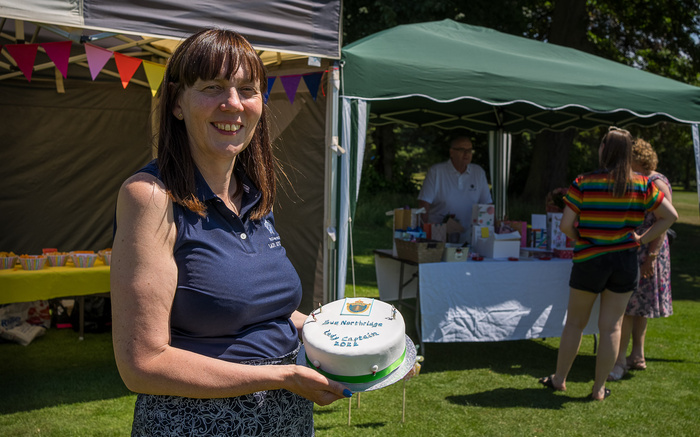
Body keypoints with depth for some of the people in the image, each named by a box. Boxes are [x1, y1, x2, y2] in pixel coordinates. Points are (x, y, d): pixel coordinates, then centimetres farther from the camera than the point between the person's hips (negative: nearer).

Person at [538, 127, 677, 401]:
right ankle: (599, 388, 16)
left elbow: (565, 225, -13)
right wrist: (642, 239, 3)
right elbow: (670, 216, 2)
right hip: (625, 262, 2)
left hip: (590, 261, -2)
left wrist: (579, 240, 5)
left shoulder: (584, 183, -11)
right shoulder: (642, 185, -2)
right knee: (611, 326, 8)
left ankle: (559, 379, 25)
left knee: (575, 322, 13)